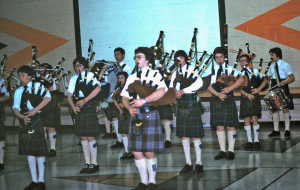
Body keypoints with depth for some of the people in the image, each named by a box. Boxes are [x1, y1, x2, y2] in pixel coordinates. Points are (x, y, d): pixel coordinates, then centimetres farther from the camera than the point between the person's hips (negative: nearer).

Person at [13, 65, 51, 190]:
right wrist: (23, 117, -15)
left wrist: (35, 109, -21)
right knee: (29, 151, 7)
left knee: (38, 151, -3)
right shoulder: (18, 91, 14)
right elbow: (16, 108, 5)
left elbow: (48, 97, -13)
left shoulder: (37, 86, 3)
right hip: (24, 121, 5)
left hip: (35, 120, -5)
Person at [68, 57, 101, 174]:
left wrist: (85, 100, -19)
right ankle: (87, 163, 15)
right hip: (78, 109, 6)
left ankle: (94, 164, 3)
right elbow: (70, 95, 11)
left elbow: (98, 88, -16)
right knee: (83, 137, 8)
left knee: (90, 137, -5)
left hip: (88, 107, -6)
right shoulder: (73, 79, 15)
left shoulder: (90, 75, 0)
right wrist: (73, 106, -8)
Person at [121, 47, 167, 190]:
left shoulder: (154, 75, 0)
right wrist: (129, 108, -8)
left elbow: (161, 91, -18)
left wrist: (143, 100, -23)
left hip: (149, 115, -5)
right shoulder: (132, 77, 16)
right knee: (136, 151, 5)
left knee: (149, 152, -3)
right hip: (135, 116, 5)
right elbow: (124, 97, 13)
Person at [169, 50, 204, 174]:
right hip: (181, 105, 5)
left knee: (195, 135, -3)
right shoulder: (175, 73, 15)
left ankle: (199, 163, 5)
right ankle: (188, 163, 14)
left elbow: (199, 83, -17)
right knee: (184, 135, 7)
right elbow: (171, 87, 10)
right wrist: (174, 94, -14)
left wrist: (183, 91, -20)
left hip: (191, 104, -5)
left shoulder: (192, 69, -1)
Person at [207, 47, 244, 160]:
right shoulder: (211, 70, 8)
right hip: (216, 100, 2)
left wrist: (230, 88, -20)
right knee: (219, 126, 4)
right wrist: (218, 94, -16)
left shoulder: (230, 69, 4)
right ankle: (222, 151, 13)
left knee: (230, 126, 0)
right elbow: (209, 86, 0)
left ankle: (231, 151, 8)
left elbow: (241, 79, -8)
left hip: (228, 100, -2)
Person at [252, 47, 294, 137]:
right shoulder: (271, 66, 13)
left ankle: (287, 130, 7)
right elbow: (267, 79, 15)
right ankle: (276, 130, 14)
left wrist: (285, 82, -28)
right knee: (274, 109, 6)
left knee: (285, 109, -2)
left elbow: (292, 78, -9)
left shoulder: (286, 65, -4)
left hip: (283, 89, -5)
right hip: (274, 88, 5)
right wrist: (258, 89, 6)